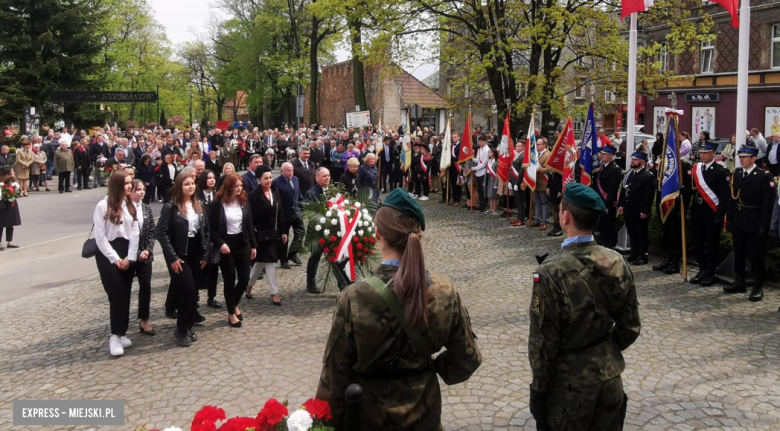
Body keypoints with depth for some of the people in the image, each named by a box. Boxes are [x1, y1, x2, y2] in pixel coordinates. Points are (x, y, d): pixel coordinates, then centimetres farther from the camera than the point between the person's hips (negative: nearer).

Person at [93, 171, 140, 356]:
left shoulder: (130, 205, 8)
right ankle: (116, 336, 0)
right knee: (117, 294, -10)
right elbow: (100, 236, -10)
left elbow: (135, 233, 4)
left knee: (125, 295, 6)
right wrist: (115, 258, -11)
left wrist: (130, 257, -7)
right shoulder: (103, 206, -8)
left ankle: (121, 333, 16)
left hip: (127, 252, 5)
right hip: (107, 253, -5)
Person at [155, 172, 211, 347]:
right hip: (179, 256, -6)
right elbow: (161, 233, -16)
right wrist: (172, 257, -19)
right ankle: (181, 330, 4)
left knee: (193, 292, 9)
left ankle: (188, 327, 22)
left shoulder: (198, 206, 9)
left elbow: (206, 230, 12)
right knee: (188, 291, -10)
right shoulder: (170, 207, -10)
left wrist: (206, 253, 4)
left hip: (196, 255, 6)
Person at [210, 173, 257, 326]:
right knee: (229, 280, 3)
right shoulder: (217, 204, -11)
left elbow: (249, 225, 9)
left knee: (245, 278, 5)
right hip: (226, 245, -4)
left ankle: (235, 305, 31)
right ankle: (231, 314, 17)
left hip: (242, 244, 5)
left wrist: (253, 245, 7)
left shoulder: (243, 202, 4)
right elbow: (212, 228, -10)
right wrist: (220, 244, -21)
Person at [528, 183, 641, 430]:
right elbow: (630, 328, 2)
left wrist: (539, 388, -4)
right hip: (609, 376, 5)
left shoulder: (551, 273, -24)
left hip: (570, 384, -4)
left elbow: (543, 343, -17)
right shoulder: (618, 263, -9)